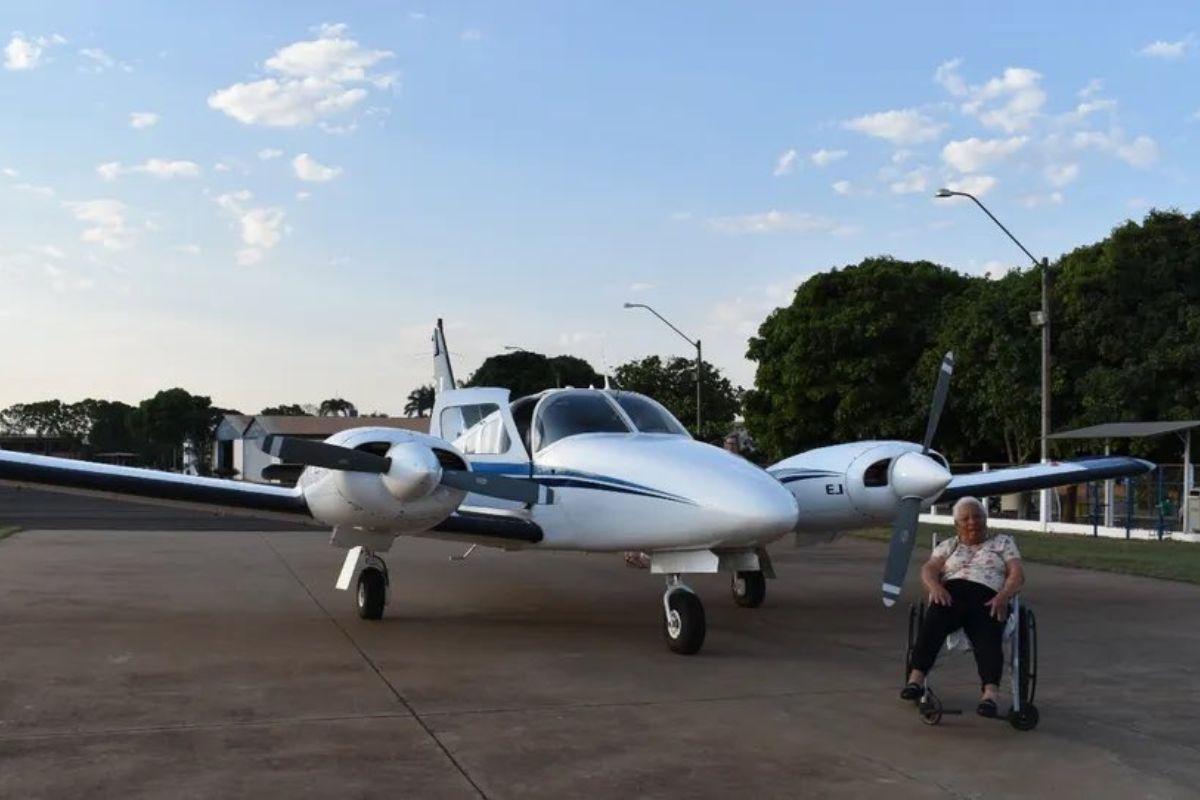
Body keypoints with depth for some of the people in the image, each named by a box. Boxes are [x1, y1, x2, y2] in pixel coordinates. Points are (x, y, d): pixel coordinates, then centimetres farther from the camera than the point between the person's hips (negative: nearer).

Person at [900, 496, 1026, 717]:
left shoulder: (1003, 541, 26)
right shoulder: (948, 546, 28)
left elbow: (1017, 574, 13)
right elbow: (928, 570, 13)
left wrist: (1003, 596, -9)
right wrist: (935, 587, -12)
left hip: (988, 598, -1)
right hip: (952, 593, 1)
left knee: (988, 637, -34)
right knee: (933, 622, -34)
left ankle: (990, 693, -53)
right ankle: (916, 678, -46)